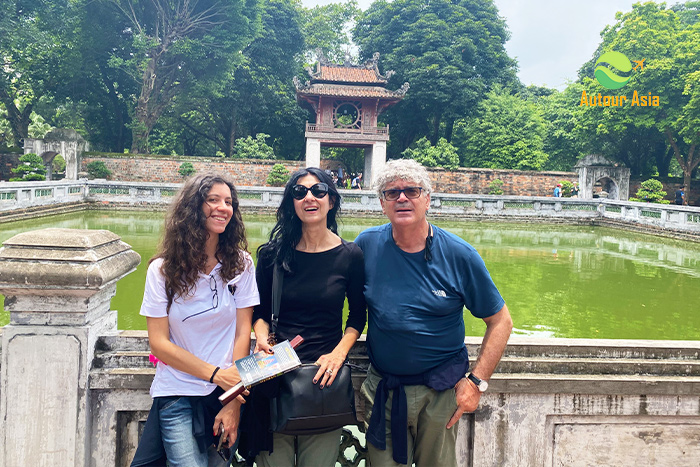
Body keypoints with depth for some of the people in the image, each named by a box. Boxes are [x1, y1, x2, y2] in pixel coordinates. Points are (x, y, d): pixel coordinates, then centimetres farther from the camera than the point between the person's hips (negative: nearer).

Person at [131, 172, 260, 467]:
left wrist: (233, 405, -10)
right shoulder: (163, 269, -5)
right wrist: (216, 374, -16)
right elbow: (159, 343, -6)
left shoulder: (240, 264, -2)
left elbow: (243, 333, -5)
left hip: (228, 390, 2)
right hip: (177, 392, -1)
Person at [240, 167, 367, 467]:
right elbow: (260, 312, 12)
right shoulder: (272, 253, 3)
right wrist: (262, 338, -8)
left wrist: (339, 353, -7)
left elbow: (358, 316, 8)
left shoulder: (350, 255, 0)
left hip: (324, 375, 0)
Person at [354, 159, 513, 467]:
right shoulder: (367, 245, -6)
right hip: (381, 388, 1)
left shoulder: (459, 255, -10)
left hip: (440, 392, -1)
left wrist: (477, 381, -10)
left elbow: (500, 322, -5)